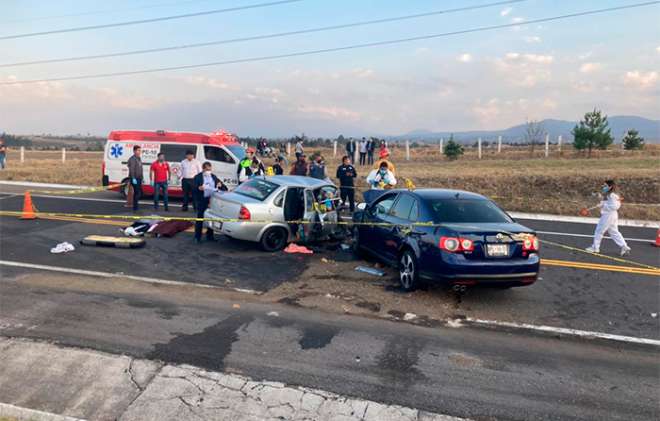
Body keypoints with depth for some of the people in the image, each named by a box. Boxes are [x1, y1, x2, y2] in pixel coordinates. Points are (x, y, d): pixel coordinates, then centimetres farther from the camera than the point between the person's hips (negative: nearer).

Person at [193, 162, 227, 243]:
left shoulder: (213, 176, 15)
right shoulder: (197, 177, 1)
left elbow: (223, 188, 15)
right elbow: (193, 188, -9)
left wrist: (220, 185, -7)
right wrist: (199, 188, -28)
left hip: (212, 200, 4)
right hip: (202, 200, -4)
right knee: (200, 218, -1)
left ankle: (210, 236, 21)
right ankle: (197, 237, 6)